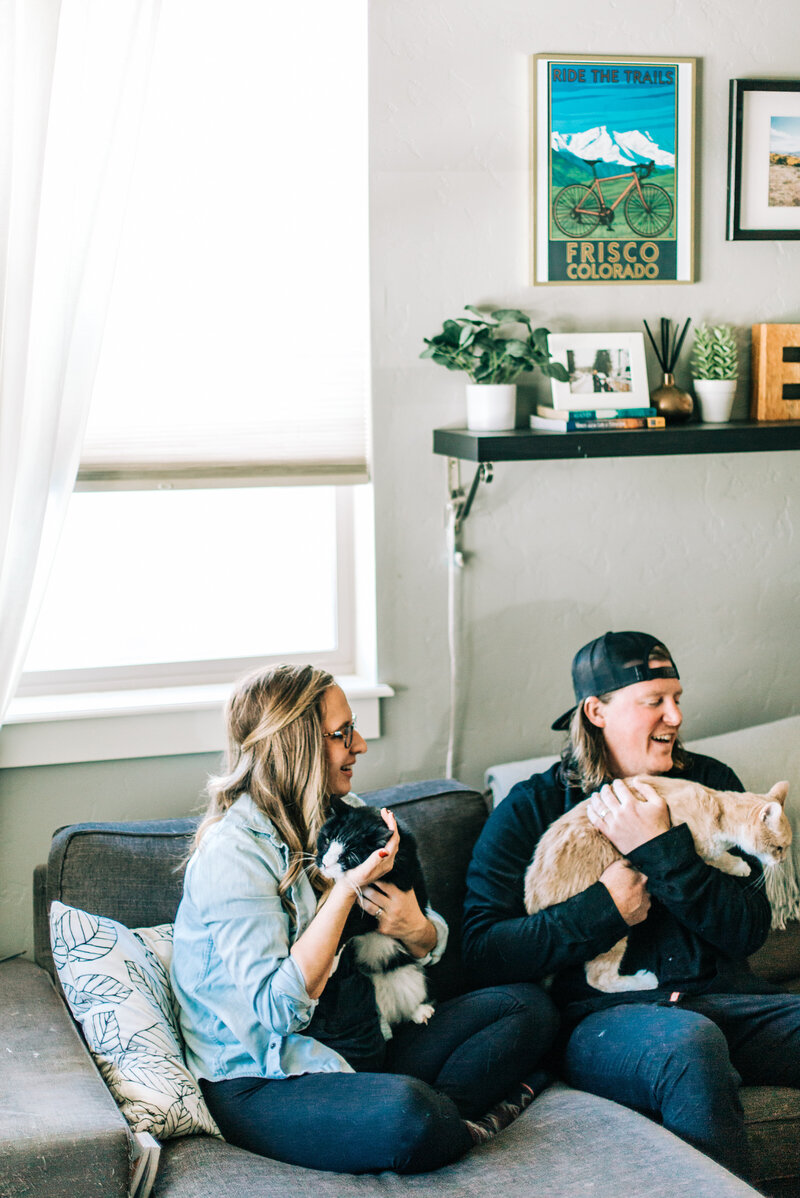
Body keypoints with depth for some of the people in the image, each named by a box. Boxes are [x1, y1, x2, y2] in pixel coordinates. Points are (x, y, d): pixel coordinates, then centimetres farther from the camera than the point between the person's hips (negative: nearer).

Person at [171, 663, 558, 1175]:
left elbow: (435, 944, 11)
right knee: (405, 1112, -37)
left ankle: (443, 1116, -15)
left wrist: (417, 930, -15)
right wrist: (347, 887, -25)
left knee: (530, 1006, 2)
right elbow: (276, 1008, -25)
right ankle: (470, 1124, -5)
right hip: (262, 1084, -8)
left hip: (362, 1045, 8)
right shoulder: (232, 852, -17)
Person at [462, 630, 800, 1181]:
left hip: (723, 997, 3)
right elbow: (483, 950, -3)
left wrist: (661, 848, -9)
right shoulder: (530, 809, 7)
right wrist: (606, 908, -9)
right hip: (600, 1012, -3)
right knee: (688, 1040, -36)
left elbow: (750, 930, 3)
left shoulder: (710, 783, 14)